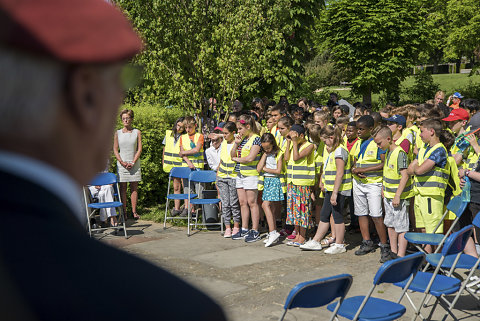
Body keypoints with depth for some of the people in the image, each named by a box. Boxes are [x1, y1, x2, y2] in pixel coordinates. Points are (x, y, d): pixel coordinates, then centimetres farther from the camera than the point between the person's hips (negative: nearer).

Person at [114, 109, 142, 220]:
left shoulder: (137, 132, 4)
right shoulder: (118, 133, 6)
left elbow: (139, 149, 1)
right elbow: (115, 149, 4)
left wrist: (133, 162, -10)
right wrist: (122, 162, -8)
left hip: (134, 163, 0)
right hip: (122, 163, 0)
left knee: (134, 187, 1)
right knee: (123, 187, 1)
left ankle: (134, 211, 5)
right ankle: (124, 211, 6)